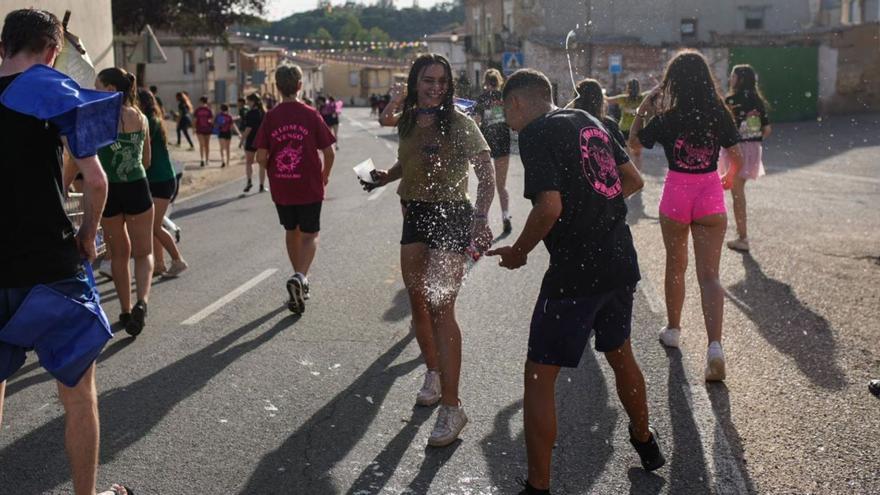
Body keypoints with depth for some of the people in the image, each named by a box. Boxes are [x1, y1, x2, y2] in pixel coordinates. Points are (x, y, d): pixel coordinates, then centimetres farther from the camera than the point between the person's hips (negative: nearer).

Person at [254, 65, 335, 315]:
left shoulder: (270, 117, -4)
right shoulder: (311, 115, -8)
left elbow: (261, 157, -6)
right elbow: (329, 152, -7)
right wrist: (325, 176, 12)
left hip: (281, 189, 2)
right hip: (309, 188, -2)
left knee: (291, 231, 20)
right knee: (310, 235, 6)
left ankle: (300, 279, 30)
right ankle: (300, 277, -18)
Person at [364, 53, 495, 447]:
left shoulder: (460, 123, -11)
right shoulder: (407, 123, 8)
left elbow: (486, 173, -17)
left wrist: (480, 219, -30)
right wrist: (386, 176, 5)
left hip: (451, 215, -7)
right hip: (414, 214, 7)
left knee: (441, 307, -14)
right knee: (418, 303, 13)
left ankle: (451, 407, -12)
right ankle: (434, 374, 37)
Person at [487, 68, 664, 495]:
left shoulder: (535, 134, -11)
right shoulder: (589, 122, 13)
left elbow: (550, 206, -21)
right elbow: (633, 180, 16)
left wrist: (518, 252, -7)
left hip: (575, 270, -8)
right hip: (621, 262, 8)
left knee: (539, 376, 1)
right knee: (620, 354, 28)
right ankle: (645, 443, 47)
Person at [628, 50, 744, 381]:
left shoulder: (666, 120, -8)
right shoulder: (720, 115, -4)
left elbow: (634, 142, 7)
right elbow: (736, 158, 3)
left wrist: (644, 108, 10)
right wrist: (729, 179, 22)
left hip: (676, 194, -1)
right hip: (710, 195, 1)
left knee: (675, 266, 20)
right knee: (709, 274, -1)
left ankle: (673, 330, 35)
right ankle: (715, 346, -17)